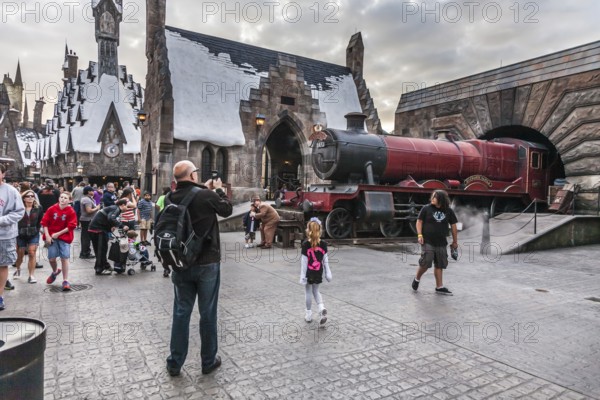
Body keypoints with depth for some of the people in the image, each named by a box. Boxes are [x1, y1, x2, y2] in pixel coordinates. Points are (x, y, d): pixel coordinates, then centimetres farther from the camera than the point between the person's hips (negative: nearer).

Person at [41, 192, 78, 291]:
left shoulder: (71, 212, -7)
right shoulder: (52, 209, -2)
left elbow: (71, 226, -8)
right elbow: (45, 222, 1)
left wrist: (58, 234, -12)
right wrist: (47, 236, -7)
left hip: (64, 237, -2)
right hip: (51, 237, 2)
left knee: (64, 258, -5)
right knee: (51, 258, 2)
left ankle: (65, 281, 5)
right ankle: (55, 271, 37)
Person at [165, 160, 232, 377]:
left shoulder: (172, 198, -4)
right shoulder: (207, 196, -17)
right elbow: (227, 209, 1)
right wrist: (218, 189, 13)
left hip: (182, 263, 4)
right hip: (207, 263, -4)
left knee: (181, 312, 14)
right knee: (208, 313, 9)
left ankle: (175, 363, 24)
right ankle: (208, 361, 23)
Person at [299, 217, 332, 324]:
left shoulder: (305, 244, -15)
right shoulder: (323, 244, -6)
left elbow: (304, 261, -13)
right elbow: (325, 260, 0)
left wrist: (302, 275, -9)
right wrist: (327, 273, 8)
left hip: (309, 272, -3)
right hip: (318, 272, 3)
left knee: (308, 292, 13)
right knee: (316, 291, 20)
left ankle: (309, 314, 24)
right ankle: (322, 308, -2)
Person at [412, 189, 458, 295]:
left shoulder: (448, 211, 4)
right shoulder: (426, 208, -3)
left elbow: (453, 226, 11)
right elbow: (419, 221, 0)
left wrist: (455, 241, 13)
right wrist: (419, 235, -11)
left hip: (441, 243, 3)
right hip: (427, 242, -3)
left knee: (439, 265, 9)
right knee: (425, 263, -9)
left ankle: (439, 287, 18)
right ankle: (417, 279, 17)